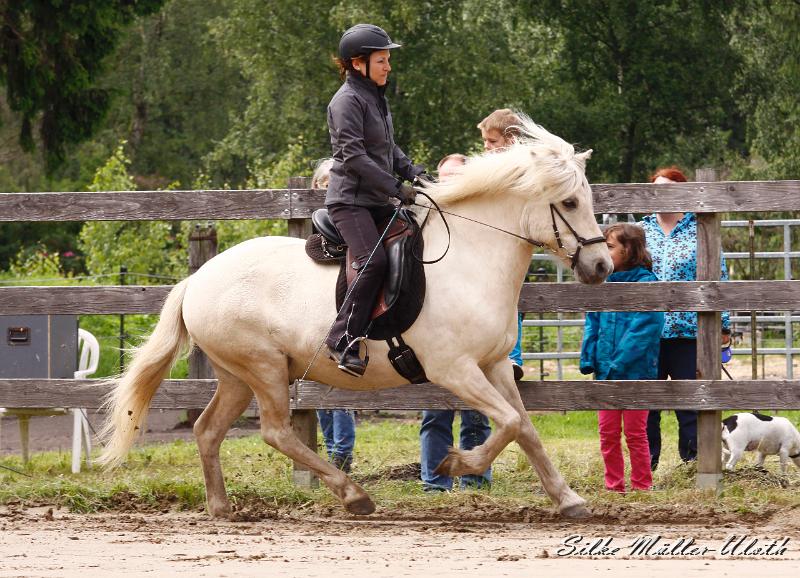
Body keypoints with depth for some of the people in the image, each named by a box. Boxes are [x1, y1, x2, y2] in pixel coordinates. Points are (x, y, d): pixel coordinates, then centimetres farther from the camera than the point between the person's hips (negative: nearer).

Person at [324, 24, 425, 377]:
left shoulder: (376, 97, 16)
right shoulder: (348, 100, -12)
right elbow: (353, 156, -20)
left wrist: (415, 173, 7)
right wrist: (396, 187, -22)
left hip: (377, 202, 10)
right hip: (350, 199, -10)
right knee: (373, 261, -26)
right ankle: (343, 342, -24)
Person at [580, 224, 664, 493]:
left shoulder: (646, 283, -12)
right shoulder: (603, 283, 8)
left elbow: (644, 329, -18)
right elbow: (592, 324, 11)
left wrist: (619, 364, -22)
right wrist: (588, 359, -3)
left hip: (634, 370, -6)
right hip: (605, 370, 6)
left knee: (635, 434, 2)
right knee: (608, 432, 9)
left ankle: (641, 487, 11)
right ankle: (613, 486, 17)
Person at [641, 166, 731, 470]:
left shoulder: (700, 232, 3)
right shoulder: (640, 231, 11)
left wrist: (722, 324, -3)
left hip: (688, 330, -2)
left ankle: (692, 458, 8)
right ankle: (645, 463, 13)